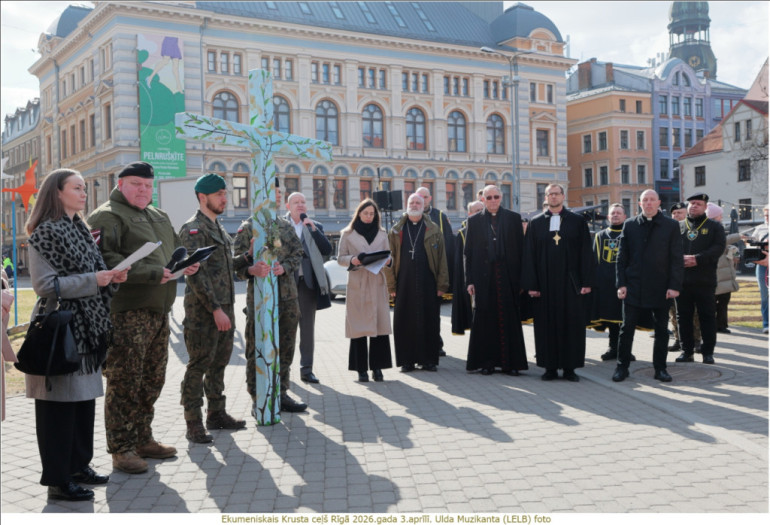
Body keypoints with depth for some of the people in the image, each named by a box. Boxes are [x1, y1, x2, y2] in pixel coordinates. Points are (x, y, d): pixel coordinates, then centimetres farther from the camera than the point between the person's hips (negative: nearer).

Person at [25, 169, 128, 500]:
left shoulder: (80, 230, 15)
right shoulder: (45, 233, -10)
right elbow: (45, 285, -18)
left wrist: (111, 277, 4)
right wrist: (93, 280, -21)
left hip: (86, 329, 9)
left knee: (84, 399, 14)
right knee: (59, 404, -1)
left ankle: (79, 466, 26)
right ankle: (58, 481, 7)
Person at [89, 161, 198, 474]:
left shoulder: (159, 216, 21)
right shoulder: (108, 216, -7)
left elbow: (175, 247, 30)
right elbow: (105, 260, -19)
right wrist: (152, 273, -23)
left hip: (159, 310, 9)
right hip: (127, 312, -8)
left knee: (152, 380, 14)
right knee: (125, 381, -4)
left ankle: (142, 439, 27)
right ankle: (121, 448, 6)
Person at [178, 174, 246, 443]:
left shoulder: (218, 227, 18)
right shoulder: (193, 229, -11)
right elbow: (196, 274, -18)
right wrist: (215, 309, -21)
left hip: (224, 307, 9)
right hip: (203, 310, -9)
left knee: (219, 363, 14)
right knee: (198, 365, -2)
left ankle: (217, 414, 25)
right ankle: (194, 423, 5)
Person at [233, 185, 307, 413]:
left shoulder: (286, 227, 13)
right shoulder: (247, 228, -3)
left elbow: (297, 254, 9)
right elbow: (237, 263, -9)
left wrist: (284, 267, -11)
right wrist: (251, 270, -31)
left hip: (288, 298, 5)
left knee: (285, 349, 12)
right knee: (257, 351, 0)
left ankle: (281, 394, 24)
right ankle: (257, 400, 10)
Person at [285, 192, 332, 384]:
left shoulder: (315, 227, 11)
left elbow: (327, 250, 0)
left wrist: (313, 229, -8)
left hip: (308, 282, 2)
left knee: (307, 327, 5)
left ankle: (306, 369, 11)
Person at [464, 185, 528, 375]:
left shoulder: (513, 218, 7)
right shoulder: (474, 221, 8)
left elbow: (521, 249, 4)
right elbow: (469, 252, 6)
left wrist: (521, 278, -2)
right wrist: (470, 280, -1)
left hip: (508, 277, 0)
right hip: (484, 278, 0)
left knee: (509, 319, 2)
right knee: (485, 320, 2)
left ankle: (511, 362, 9)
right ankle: (486, 362, 10)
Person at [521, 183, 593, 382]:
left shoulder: (578, 221, 5)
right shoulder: (536, 223, 7)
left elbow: (585, 253, 3)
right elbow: (529, 255, 4)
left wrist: (586, 281, -5)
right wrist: (531, 284, -3)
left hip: (570, 282, 0)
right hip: (545, 282, 1)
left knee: (572, 324, 1)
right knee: (547, 325, 2)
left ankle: (569, 367, 10)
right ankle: (550, 367, 11)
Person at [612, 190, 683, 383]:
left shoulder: (671, 226, 3)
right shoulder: (629, 225, 6)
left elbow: (677, 259, 0)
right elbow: (622, 257, 6)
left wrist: (674, 286, -7)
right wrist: (621, 284, -2)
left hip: (661, 288, 0)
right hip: (634, 286, 1)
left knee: (661, 330, 6)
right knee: (627, 328, 2)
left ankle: (660, 368, 17)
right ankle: (622, 366, 13)